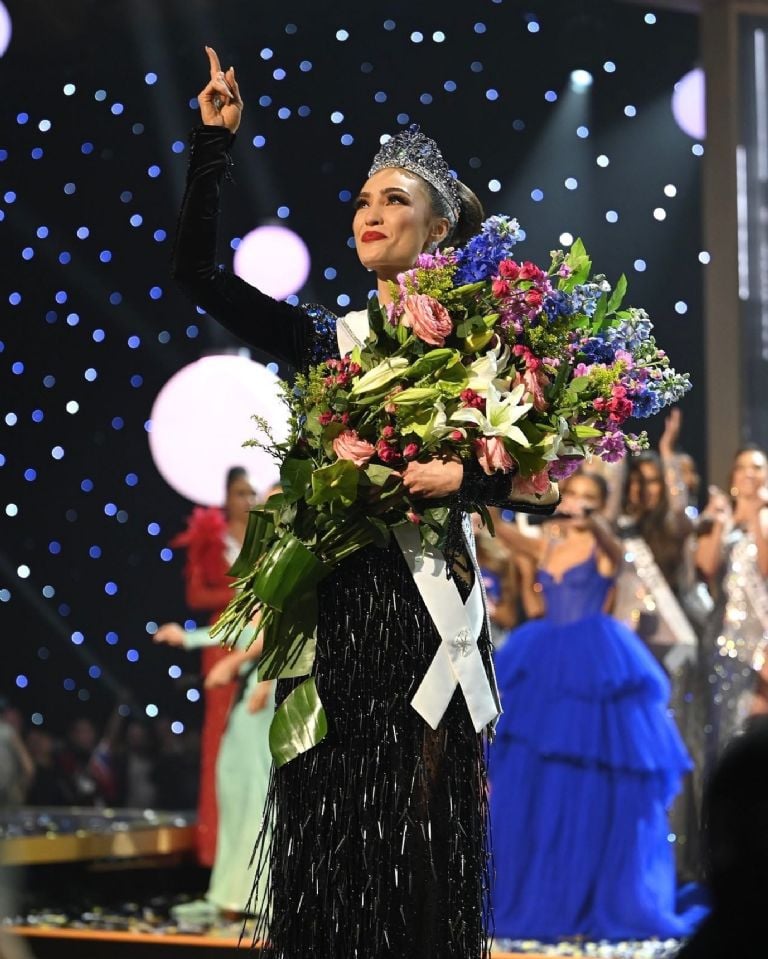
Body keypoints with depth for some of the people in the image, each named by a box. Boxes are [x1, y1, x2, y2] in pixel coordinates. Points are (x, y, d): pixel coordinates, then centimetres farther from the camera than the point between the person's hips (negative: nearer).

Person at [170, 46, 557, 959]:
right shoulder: (329, 338, 11)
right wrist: (214, 143, 1)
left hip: (421, 603, -3)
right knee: (327, 821, 5)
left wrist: (463, 479, -18)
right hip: (331, 601, 3)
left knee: (417, 826, 0)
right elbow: (196, 270, 5)